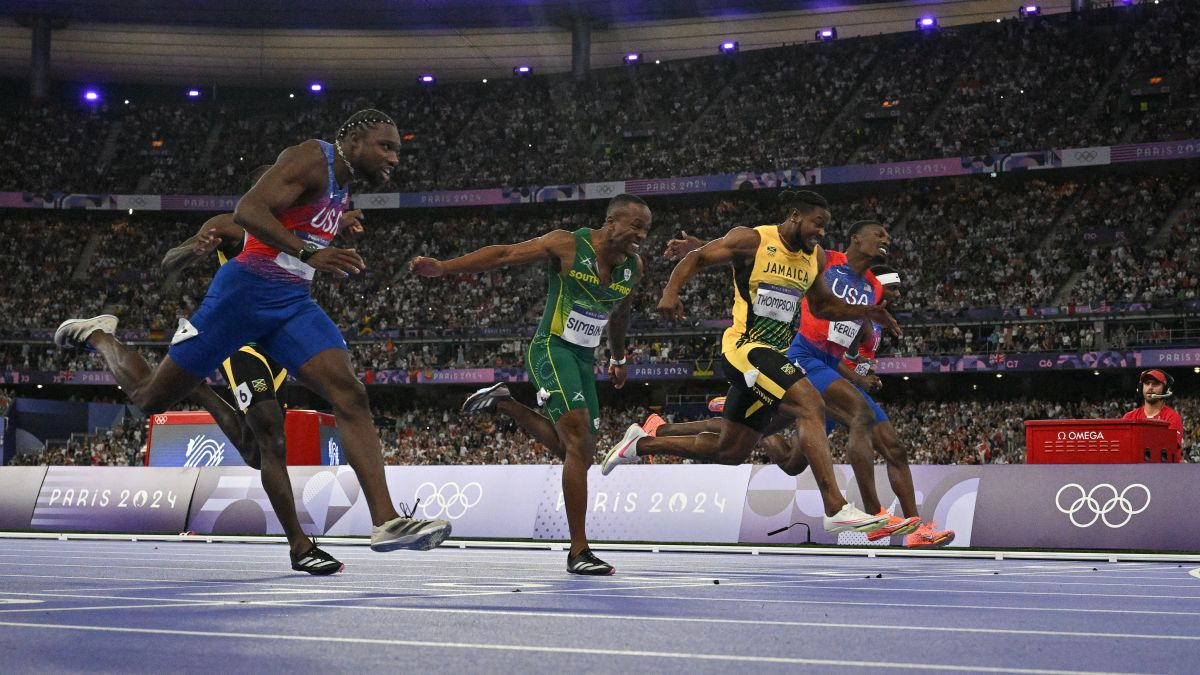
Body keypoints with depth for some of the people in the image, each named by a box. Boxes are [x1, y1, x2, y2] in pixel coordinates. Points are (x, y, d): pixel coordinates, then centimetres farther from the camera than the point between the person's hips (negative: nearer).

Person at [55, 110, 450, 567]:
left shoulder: (342, 185, 18)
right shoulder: (312, 158, -11)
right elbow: (247, 210, -25)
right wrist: (308, 253, -34)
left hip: (293, 304, 8)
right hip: (246, 290, -8)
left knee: (350, 396, -14)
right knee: (150, 398, 5)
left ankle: (386, 521, -21)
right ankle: (98, 336, 35)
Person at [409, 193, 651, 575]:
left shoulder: (634, 267, 5)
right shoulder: (568, 245, -12)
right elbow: (505, 255, -13)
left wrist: (618, 359, 37)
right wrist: (443, 268, -23)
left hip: (584, 360, 7)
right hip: (552, 350, -7)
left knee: (578, 453, 11)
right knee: (579, 445, -20)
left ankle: (505, 402, 30)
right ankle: (579, 552, -17)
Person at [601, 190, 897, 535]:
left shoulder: (816, 257, 11)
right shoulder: (753, 240, -9)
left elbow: (822, 305, 24)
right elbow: (697, 258, -3)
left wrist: (865, 312, 10)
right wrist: (671, 291, -20)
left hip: (772, 356, 9)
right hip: (745, 348, -9)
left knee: (730, 452, 14)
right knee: (811, 406, -26)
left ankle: (641, 443, 30)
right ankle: (837, 509, -30)